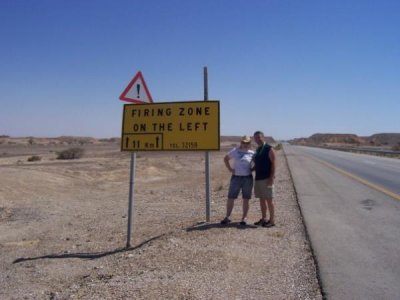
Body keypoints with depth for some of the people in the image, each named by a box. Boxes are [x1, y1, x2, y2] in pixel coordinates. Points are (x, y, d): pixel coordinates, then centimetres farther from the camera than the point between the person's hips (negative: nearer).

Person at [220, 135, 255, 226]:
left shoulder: (252, 153, 1)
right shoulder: (235, 151, 2)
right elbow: (225, 158, 12)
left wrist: (252, 169, -8)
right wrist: (230, 169, 2)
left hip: (247, 178, 0)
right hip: (236, 177, 1)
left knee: (246, 199, 6)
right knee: (230, 198, 2)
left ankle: (244, 218, 18)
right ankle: (227, 217, 15)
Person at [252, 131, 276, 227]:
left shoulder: (269, 149, -7)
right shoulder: (257, 150, 15)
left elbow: (273, 164, -12)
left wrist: (271, 178, -19)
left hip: (267, 178, -7)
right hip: (258, 178, 7)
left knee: (269, 200, -3)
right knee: (262, 199, 11)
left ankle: (272, 220, 6)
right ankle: (263, 219, 19)